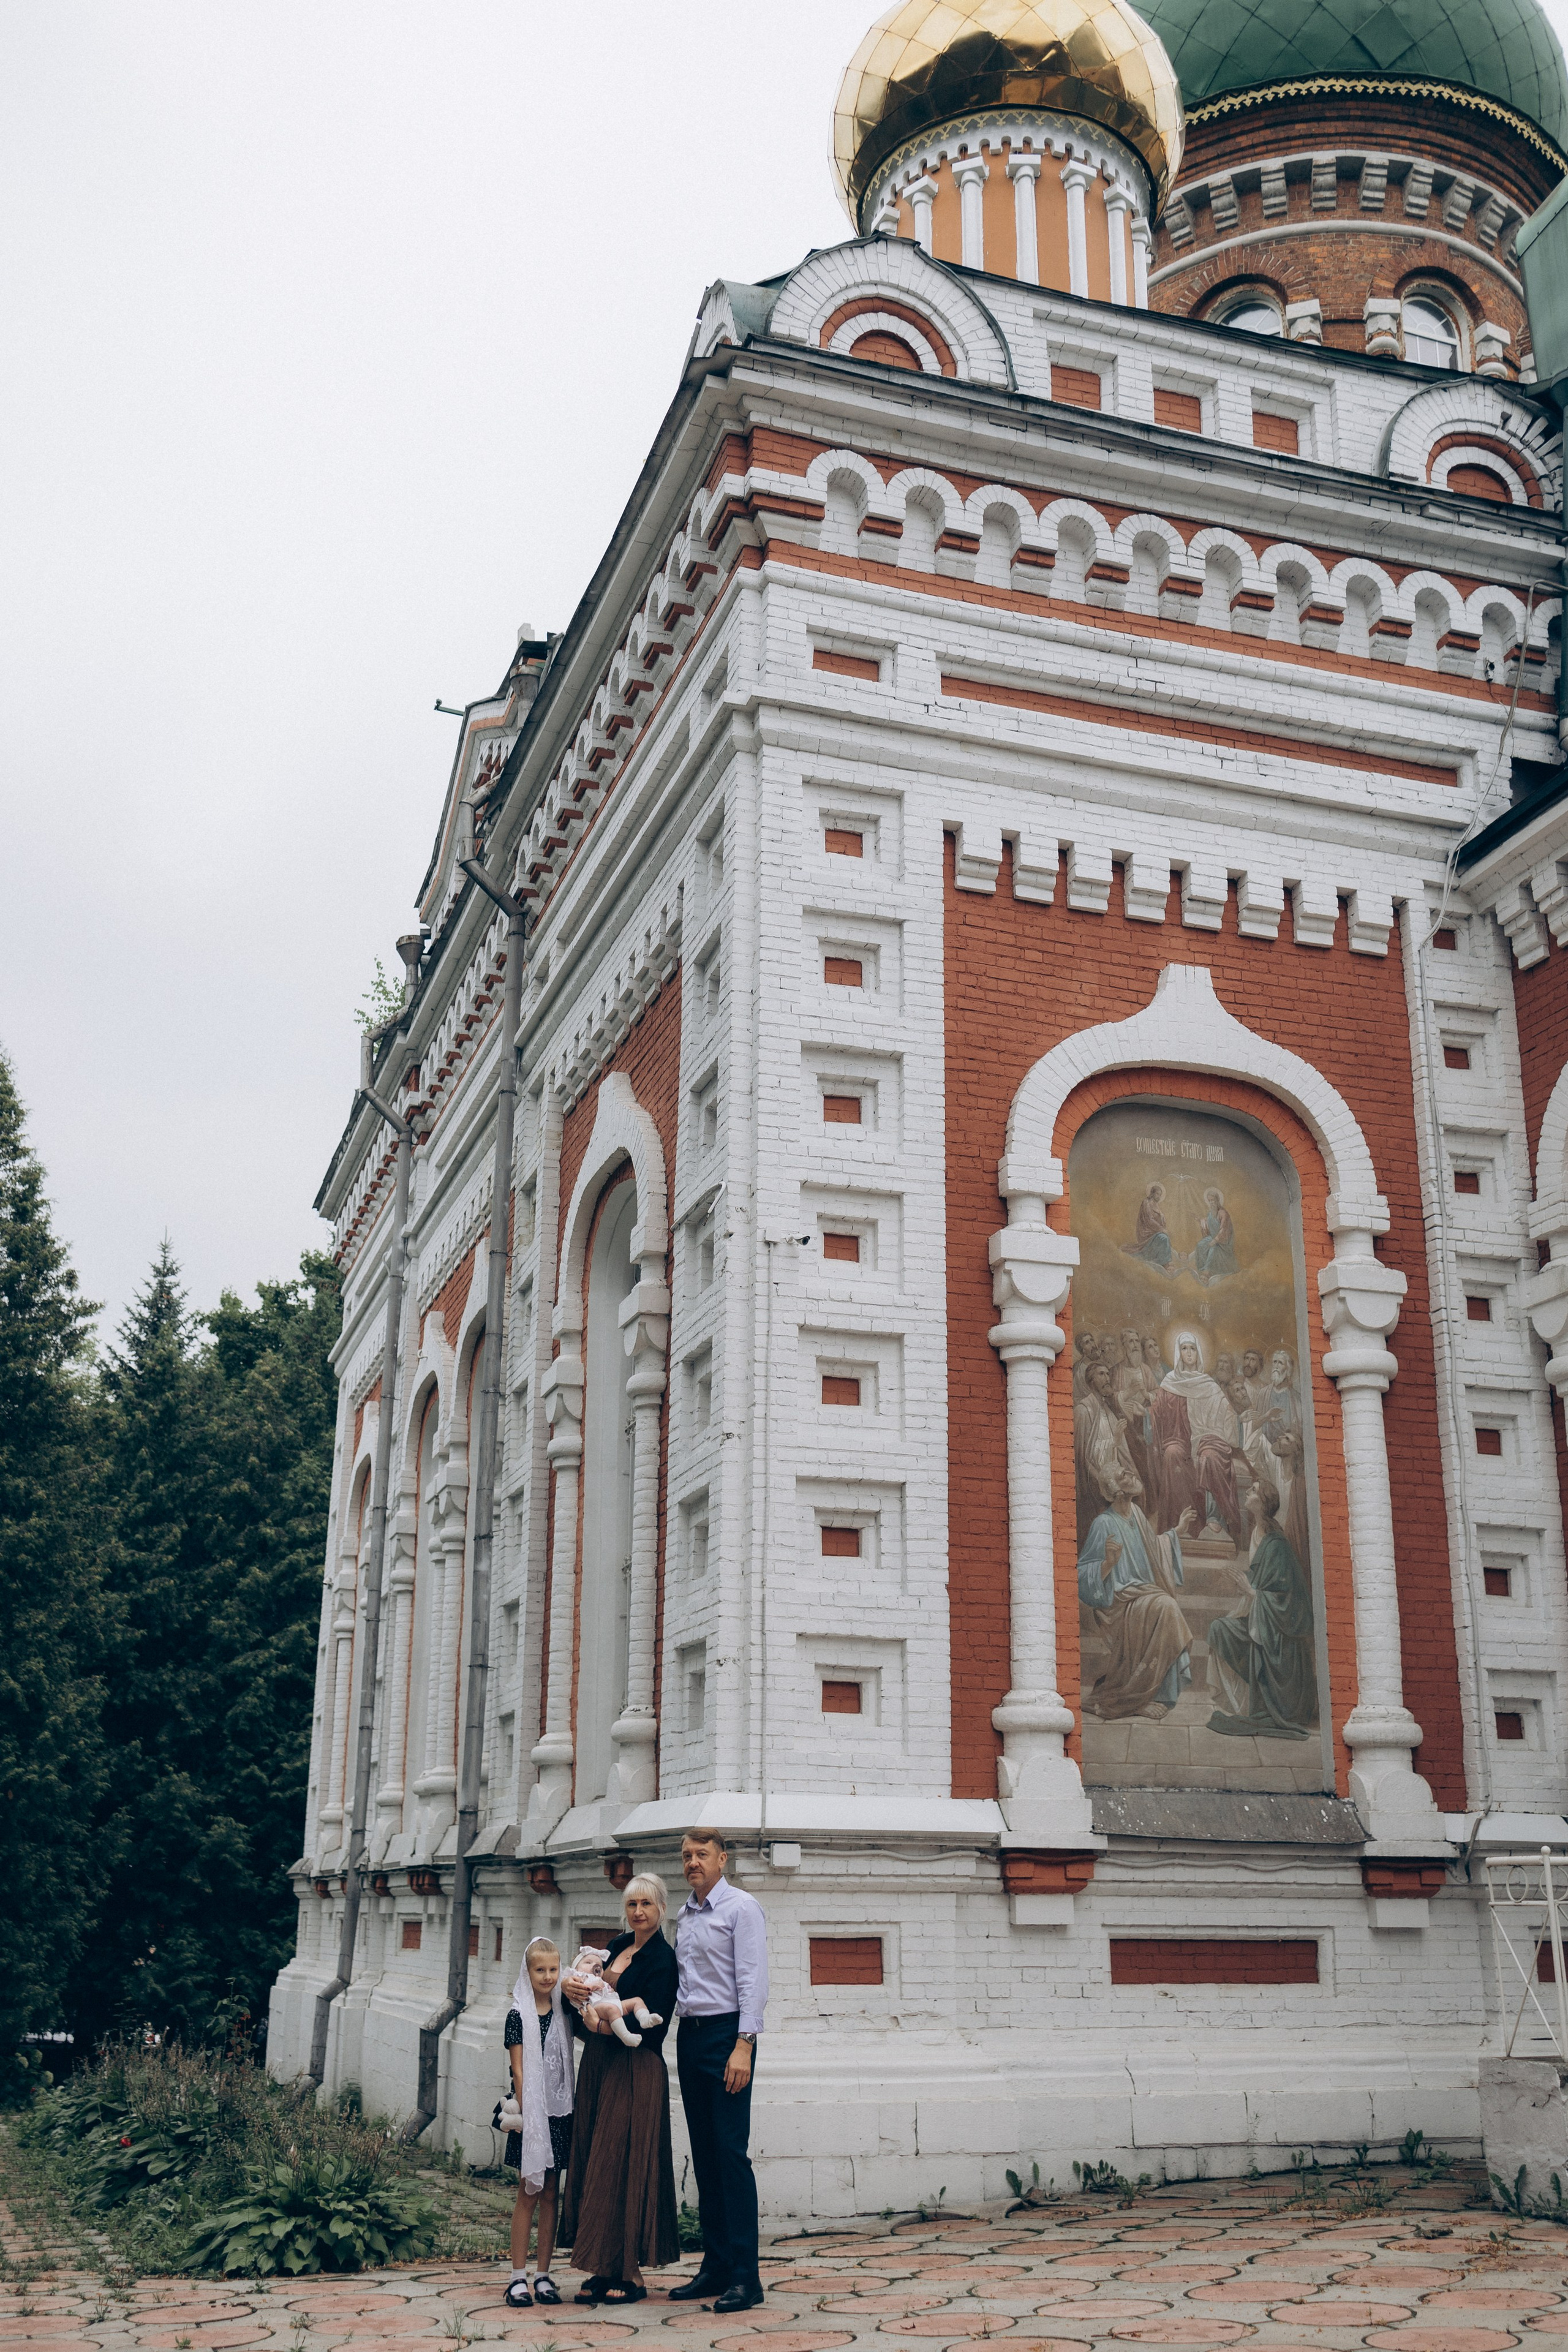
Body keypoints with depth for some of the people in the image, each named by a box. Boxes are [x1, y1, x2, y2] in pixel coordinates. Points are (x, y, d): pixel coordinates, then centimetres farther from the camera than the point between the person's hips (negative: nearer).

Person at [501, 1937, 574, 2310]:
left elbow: (567, 2066, 12)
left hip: (559, 2113, 4)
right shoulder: (519, 2015, -6)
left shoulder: (563, 2013, 7)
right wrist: (523, 2114, -12)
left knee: (550, 2195, 8)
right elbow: (518, 2070, -8)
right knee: (528, 2195, 0)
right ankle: (519, 2278, 5)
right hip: (531, 2113, -4)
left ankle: (543, 2276, 14)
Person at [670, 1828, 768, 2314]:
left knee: (732, 2153, -9)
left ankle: (746, 2276, -6)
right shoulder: (684, 1915, 15)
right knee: (704, 2155, 9)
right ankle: (715, 2267, 15)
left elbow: (753, 1981, -12)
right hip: (690, 2034, 7)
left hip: (726, 2033, -7)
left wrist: (743, 2046, -19)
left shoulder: (741, 1907, -6)